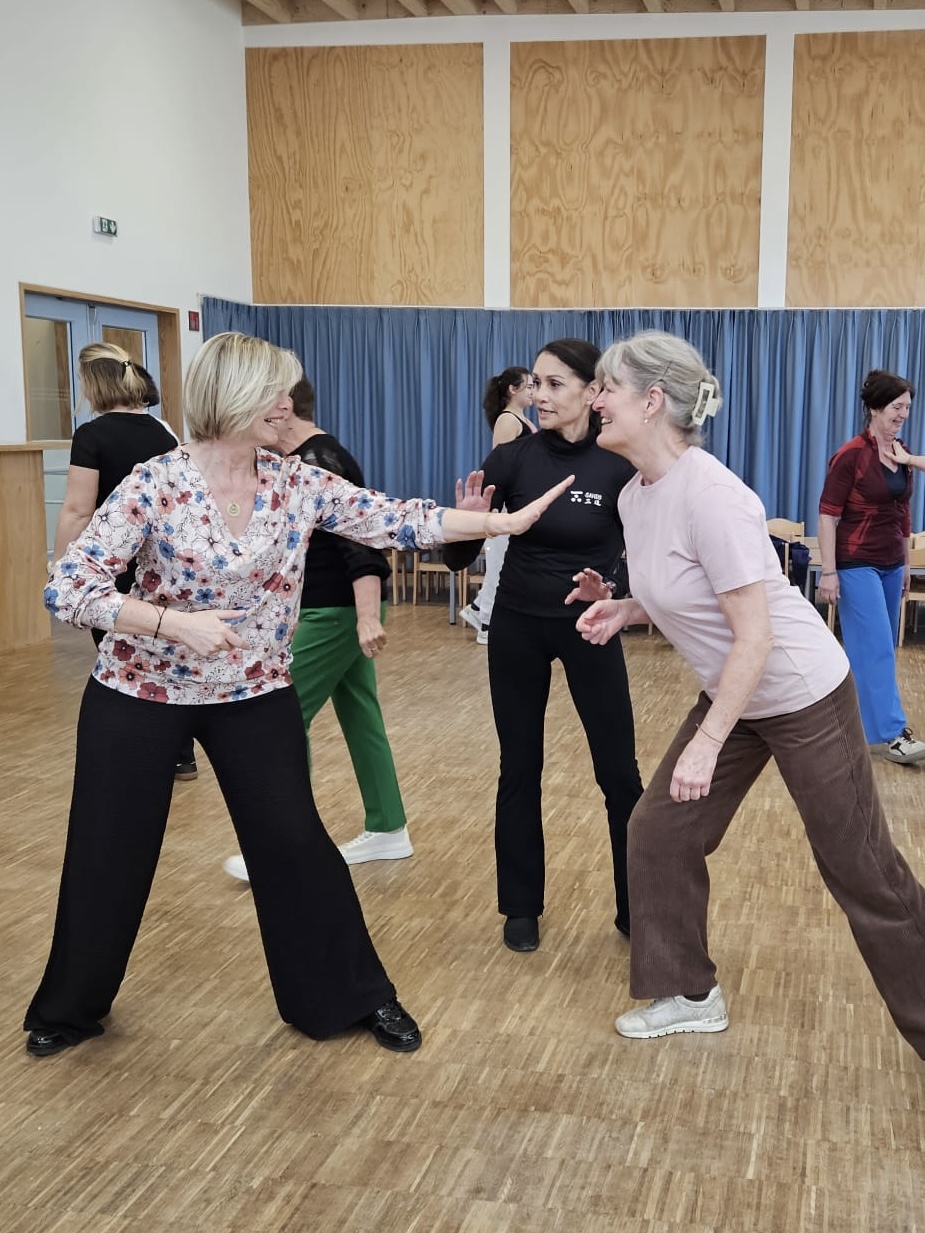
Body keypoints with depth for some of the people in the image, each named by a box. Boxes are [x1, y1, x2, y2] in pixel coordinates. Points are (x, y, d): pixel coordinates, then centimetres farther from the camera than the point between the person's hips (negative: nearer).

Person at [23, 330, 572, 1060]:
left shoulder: (299, 486, -6)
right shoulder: (156, 485, -18)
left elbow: (399, 522, -7)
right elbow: (68, 589, -20)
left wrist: (507, 520, -12)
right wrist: (174, 622, -31)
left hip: (255, 696, 3)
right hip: (140, 696, -2)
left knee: (295, 845, 5)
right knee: (110, 858, 9)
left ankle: (356, 997, 23)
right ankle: (69, 1008, 33)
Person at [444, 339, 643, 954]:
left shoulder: (618, 465, -13)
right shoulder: (512, 457, -9)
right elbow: (459, 556, -9)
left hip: (588, 628, -1)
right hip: (517, 627, 1)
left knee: (619, 772, 2)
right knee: (520, 770, 9)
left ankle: (638, 908, 18)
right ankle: (521, 906, 24)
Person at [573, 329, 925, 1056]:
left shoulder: (708, 495, -28)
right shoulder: (636, 495, -1)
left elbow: (754, 636, -28)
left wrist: (706, 744, -28)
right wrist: (624, 609, -5)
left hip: (803, 697, -8)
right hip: (733, 695, 9)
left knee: (862, 873, 2)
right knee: (660, 833, 9)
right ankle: (691, 995, 25)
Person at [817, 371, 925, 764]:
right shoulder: (850, 455, -13)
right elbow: (828, 516, -14)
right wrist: (829, 572, -17)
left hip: (890, 565, 7)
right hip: (857, 565, -7)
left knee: (878, 647, 13)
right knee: (876, 647, -7)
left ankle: (856, 714, 27)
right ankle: (892, 733, -5)